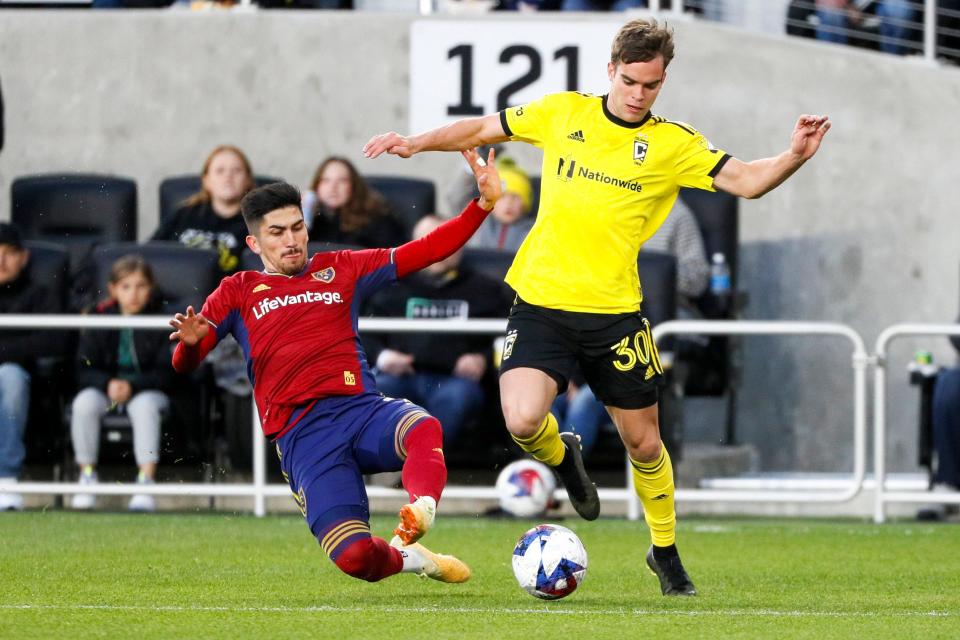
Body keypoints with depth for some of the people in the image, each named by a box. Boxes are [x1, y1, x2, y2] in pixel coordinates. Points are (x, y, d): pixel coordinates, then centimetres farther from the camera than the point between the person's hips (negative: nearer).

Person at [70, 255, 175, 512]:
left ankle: (146, 480, -34)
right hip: (104, 389, 2)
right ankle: (87, 474, -16)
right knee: (84, 403, -30)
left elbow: (165, 373, -7)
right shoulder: (100, 318, 2)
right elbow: (84, 368, -1)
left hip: (146, 391, -2)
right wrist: (108, 384, -21)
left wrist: (132, 385, -22)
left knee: (145, 406, -36)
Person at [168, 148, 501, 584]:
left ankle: (416, 519, -54)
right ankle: (407, 559, 9)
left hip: (362, 409, 2)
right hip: (303, 434, -1)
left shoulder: (341, 270, 19)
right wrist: (190, 342, -17)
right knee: (354, 557, -22)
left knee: (424, 430, -37)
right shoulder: (238, 292, 16)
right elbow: (184, 363, 8)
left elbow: (426, 251, 17)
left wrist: (483, 204, 5)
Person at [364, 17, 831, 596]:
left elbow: (745, 180, -9)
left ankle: (666, 553, 32)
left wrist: (794, 157, -27)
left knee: (643, 442, 7)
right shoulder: (563, 114, 4)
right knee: (523, 421, -21)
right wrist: (417, 143, 9)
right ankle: (562, 458, 18)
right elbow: (484, 129, 18)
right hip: (540, 303, 0)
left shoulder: (673, 144, 0)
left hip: (614, 311, 0)